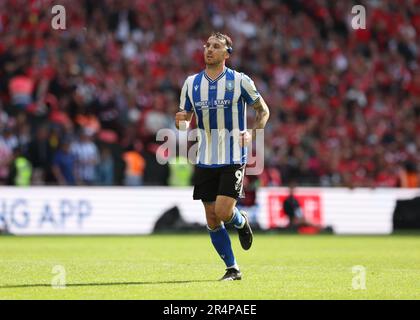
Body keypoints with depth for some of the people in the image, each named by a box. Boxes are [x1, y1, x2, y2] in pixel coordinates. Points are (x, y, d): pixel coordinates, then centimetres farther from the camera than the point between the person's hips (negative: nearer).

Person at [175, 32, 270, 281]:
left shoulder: (240, 81, -4)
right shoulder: (192, 83, 6)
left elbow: (263, 111, 6)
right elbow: (186, 122, 13)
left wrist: (252, 134, -10)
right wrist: (181, 121, -11)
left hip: (233, 159, -4)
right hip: (205, 160, 4)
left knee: (223, 212, -16)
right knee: (212, 219, 2)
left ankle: (241, 221, 20)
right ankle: (232, 269, 16)